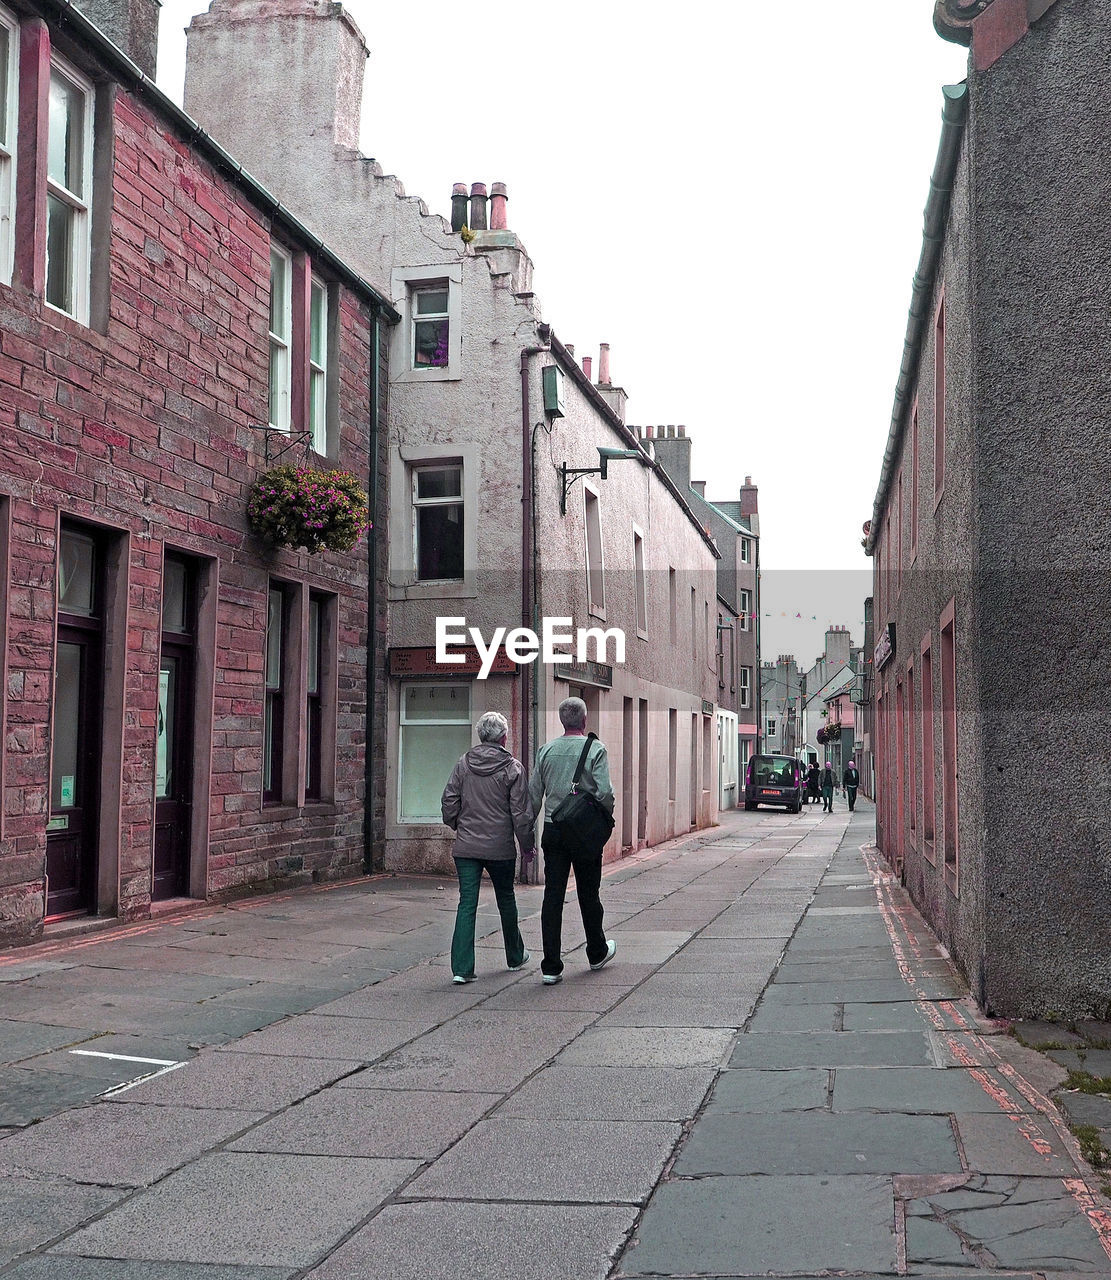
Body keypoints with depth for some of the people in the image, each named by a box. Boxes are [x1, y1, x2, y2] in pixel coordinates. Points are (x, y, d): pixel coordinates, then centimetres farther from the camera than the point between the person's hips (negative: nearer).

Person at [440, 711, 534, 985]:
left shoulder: (463, 763, 1)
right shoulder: (512, 768, -8)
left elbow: (449, 801, 3)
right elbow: (521, 813, -7)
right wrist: (527, 846, 4)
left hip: (466, 847, 2)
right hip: (500, 847, -2)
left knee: (466, 904, 0)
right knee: (506, 901, 17)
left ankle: (462, 968, -8)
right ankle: (515, 957, 33)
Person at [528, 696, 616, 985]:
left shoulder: (546, 750, 5)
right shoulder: (595, 749, -7)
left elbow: (533, 795, 6)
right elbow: (605, 792, -14)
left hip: (553, 831, 3)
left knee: (552, 896, 2)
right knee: (588, 894, 13)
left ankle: (551, 966, -1)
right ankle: (597, 953, 31)